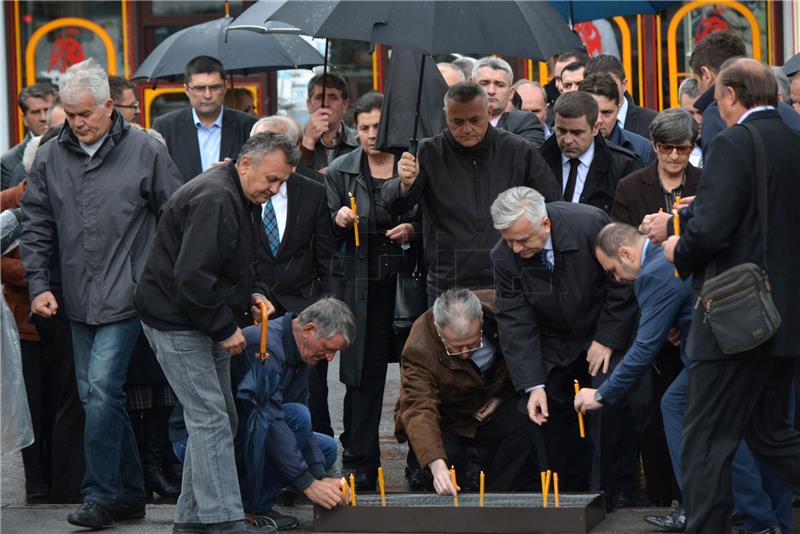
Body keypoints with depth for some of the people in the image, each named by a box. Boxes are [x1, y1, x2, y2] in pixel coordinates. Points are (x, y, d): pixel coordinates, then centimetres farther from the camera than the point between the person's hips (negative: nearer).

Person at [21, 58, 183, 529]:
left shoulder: (145, 151, -3)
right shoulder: (50, 158, 7)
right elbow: (37, 228, 12)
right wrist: (39, 285, 3)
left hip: (125, 296, -5)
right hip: (79, 301, 5)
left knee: (102, 390, -14)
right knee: (95, 396, 8)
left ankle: (101, 495, -8)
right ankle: (129, 495, 18)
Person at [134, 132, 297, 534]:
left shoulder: (244, 200, 11)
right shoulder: (214, 200, -23)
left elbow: (246, 261, 26)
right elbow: (192, 277, -29)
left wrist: (255, 293, 5)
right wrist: (225, 328, -21)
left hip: (206, 321, 11)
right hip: (176, 320, -11)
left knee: (220, 420, 12)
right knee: (211, 420, -14)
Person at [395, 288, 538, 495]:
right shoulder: (419, 349, -31)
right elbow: (419, 408, -42)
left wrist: (503, 395, -9)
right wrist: (436, 464, -56)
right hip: (445, 420, -3)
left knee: (525, 427, -28)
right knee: (447, 453, -33)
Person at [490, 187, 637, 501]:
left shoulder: (591, 224, -28)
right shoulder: (504, 257, -19)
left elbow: (623, 283, -16)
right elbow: (515, 323, -17)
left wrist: (606, 340, -15)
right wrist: (533, 385, -24)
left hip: (607, 333, -3)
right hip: (554, 342, 3)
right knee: (555, 415, -3)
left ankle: (603, 495, -7)